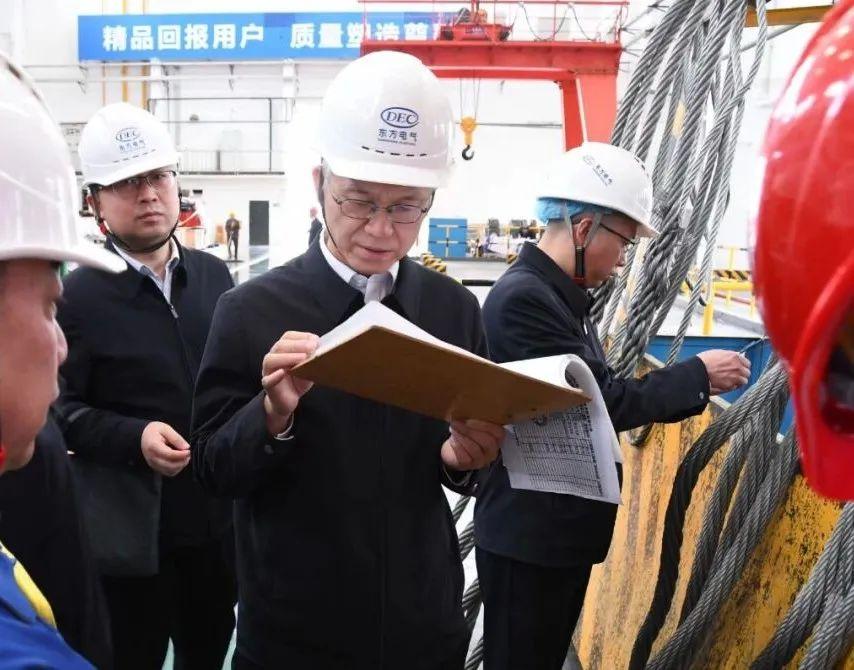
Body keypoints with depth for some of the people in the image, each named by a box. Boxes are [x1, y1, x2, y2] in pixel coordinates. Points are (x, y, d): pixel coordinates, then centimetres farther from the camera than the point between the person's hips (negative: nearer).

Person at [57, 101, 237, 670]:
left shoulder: (214, 274, 7)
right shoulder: (78, 296, -9)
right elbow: (57, 410, -10)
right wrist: (133, 437, -23)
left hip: (220, 515, 5)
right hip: (131, 529, -4)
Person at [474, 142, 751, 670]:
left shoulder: (563, 297, 9)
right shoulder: (523, 298, -21)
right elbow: (601, 402, -21)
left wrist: (690, 388, 4)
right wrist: (697, 374, -9)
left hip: (562, 528, 9)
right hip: (528, 535, -9)